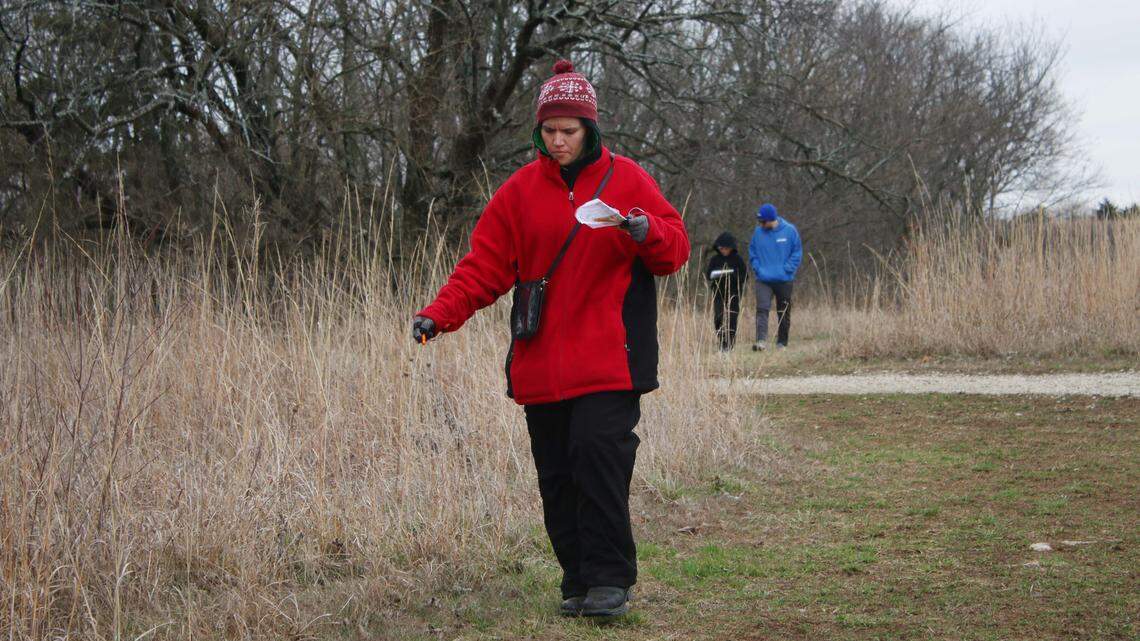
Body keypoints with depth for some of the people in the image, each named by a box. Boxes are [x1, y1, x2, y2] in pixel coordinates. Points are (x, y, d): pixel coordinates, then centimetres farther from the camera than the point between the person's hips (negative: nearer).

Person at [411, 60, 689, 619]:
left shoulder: (626, 180, 4)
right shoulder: (521, 190, 9)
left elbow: (675, 250, 5)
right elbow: (484, 265, 7)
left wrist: (648, 231, -18)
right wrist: (439, 315, -7)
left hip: (606, 361, -3)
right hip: (540, 361, 3)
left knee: (599, 457, -15)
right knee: (556, 474, 6)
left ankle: (609, 580, -7)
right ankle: (577, 583, 16)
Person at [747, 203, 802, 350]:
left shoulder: (789, 230, -5)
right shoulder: (758, 232, 1)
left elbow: (797, 252, 0)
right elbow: (752, 252, 13)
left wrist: (788, 269, -9)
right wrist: (757, 268, -2)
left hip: (784, 280, 0)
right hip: (763, 280, 0)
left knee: (784, 312, 9)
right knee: (762, 309, -16)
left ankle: (782, 342, 22)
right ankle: (761, 340, -23)